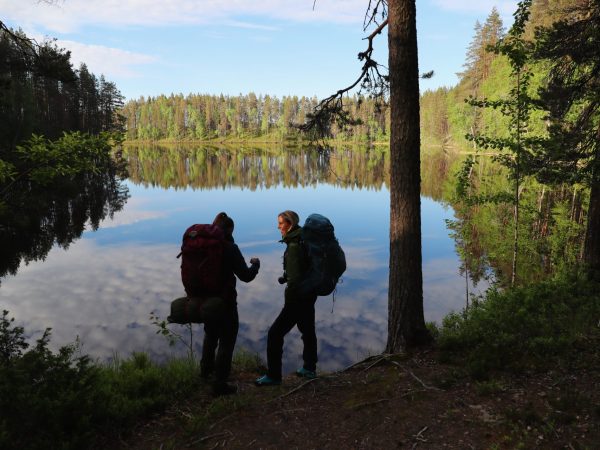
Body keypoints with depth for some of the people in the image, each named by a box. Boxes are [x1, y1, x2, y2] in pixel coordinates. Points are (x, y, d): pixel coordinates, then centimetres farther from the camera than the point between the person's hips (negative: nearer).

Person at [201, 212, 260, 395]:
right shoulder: (229, 248, -20)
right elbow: (246, 276, -17)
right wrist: (255, 264, 0)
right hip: (224, 302, -6)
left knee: (210, 334, 28)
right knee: (226, 341, 7)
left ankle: (206, 369, 44)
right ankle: (220, 384, 11)